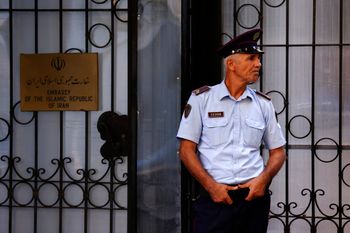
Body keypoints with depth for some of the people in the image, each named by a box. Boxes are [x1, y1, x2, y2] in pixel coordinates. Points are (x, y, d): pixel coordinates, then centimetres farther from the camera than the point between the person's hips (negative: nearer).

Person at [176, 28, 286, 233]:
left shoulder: (264, 104, 9)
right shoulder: (201, 98, 1)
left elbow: (278, 151, 13)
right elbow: (186, 150, -1)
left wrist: (263, 179, -5)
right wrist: (211, 186, -10)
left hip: (254, 196, 3)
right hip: (214, 197, -2)